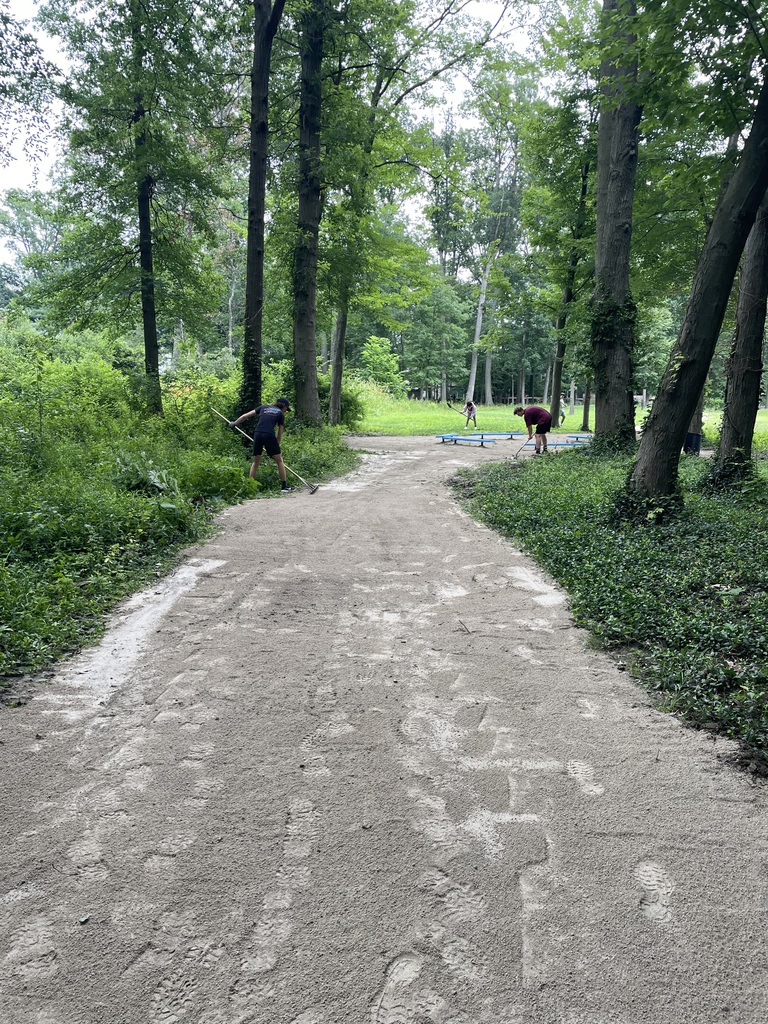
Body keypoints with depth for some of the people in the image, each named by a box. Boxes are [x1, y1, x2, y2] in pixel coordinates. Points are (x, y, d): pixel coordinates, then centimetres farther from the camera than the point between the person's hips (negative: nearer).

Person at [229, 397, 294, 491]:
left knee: (256, 461, 16)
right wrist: (276, 447, 16)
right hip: (269, 435, -4)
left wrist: (234, 423, 30)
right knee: (279, 460, 8)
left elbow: (245, 415, 19)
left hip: (257, 434, 4)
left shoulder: (263, 407, 21)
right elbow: (280, 434, 11)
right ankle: (284, 486, 8)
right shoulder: (280, 414, 14)